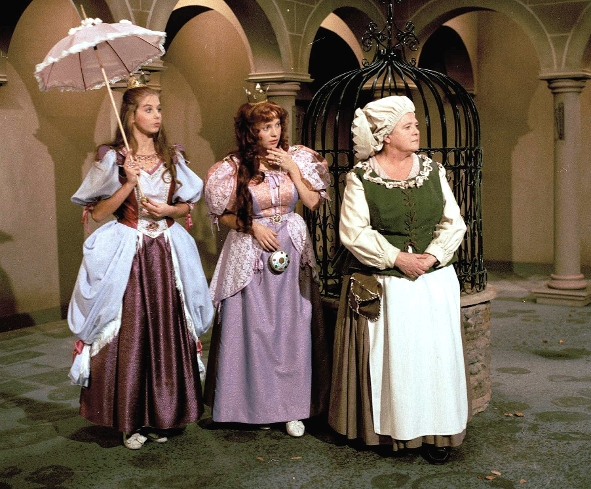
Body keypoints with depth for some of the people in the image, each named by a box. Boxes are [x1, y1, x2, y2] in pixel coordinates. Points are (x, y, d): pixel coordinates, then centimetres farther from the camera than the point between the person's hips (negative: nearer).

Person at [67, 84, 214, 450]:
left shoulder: (173, 157, 9)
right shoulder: (113, 158, -1)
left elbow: (188, 206, 14)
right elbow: (98, 212, -3)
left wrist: (167, 209, -6)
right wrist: (129, 184, -14)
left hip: (167, 254, 3)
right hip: (127, 254, -3)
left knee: (166, 333, 4)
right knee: (129, 334, -3)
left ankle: (160, 415, 16)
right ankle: (130, 420, 9)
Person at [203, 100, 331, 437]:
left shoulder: (297, 158, 3)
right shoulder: (234, 167, -3)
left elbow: (314, 201, -3)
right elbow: (223, 215, 2)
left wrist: (291, 168, -9)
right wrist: (252, 227, -12)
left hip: (292, 248, 2)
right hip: (250, 254, -2)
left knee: (293, 327, 2)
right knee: (254, 328, 1)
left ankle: (292, 406, 13)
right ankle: (258, 404, 14)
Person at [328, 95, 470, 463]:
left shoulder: (433, 170, 6)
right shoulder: (361, 177, -5)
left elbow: (454, 223, 5)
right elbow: (354, 232, -11)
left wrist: (431, 256, -11)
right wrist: (398, 258, -16)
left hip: (434, 279, 3)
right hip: (383, 287, -3)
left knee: (434, 353, 3)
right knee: (389, 356, 1)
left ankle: (435, 433, 14)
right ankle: (388, 429, 16)